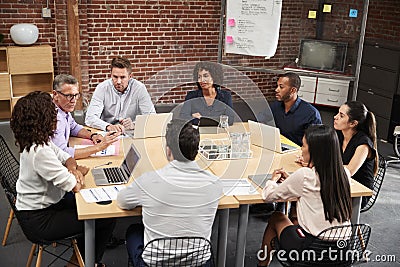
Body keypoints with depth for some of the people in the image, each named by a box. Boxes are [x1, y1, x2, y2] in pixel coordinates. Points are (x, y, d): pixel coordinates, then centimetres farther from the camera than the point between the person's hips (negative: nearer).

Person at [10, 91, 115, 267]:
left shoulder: (37, 141, -1)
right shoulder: (40, 152, -32)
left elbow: (64, 156, 10)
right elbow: (75, 186, -27)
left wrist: (73, 168, -12)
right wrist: (81, 171, -5)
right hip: (38, 221, -10)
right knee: (107, 219, -7)